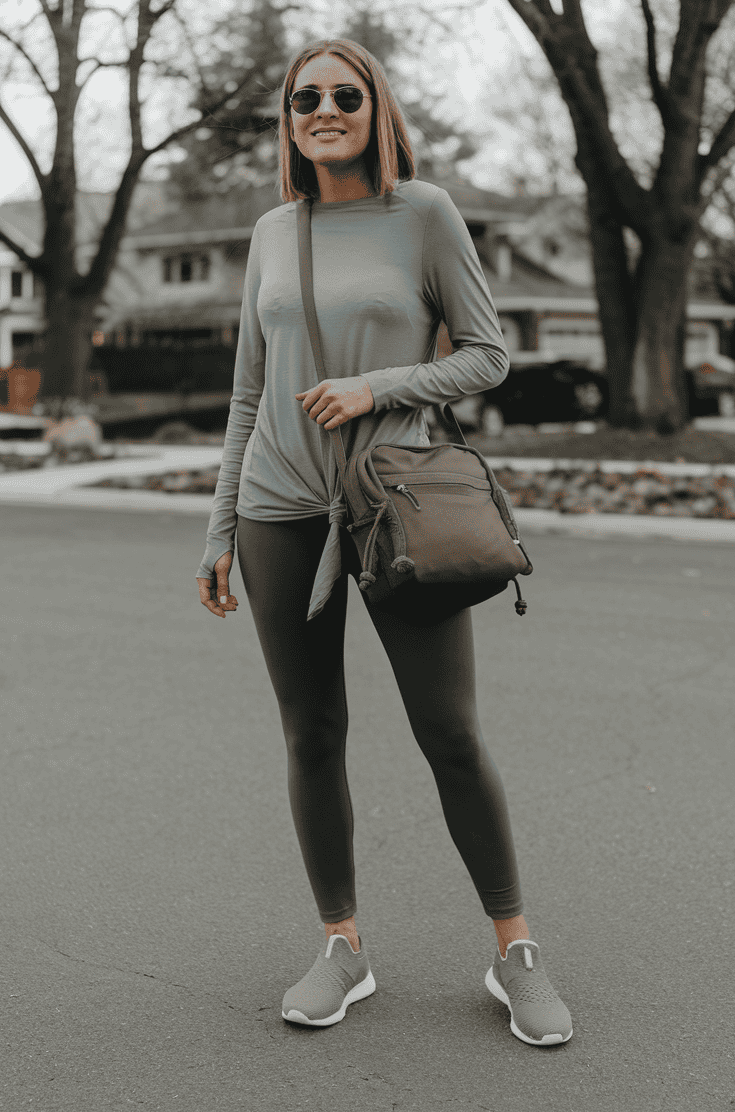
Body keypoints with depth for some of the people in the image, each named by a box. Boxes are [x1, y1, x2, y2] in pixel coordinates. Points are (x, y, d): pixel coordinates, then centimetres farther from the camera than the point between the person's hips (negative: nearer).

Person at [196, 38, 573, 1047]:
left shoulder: (425, 212, 0)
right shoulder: (272, 233, 10)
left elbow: (487, 356, 0)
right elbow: (250, 392, 13)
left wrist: (375, 389, -16)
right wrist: (223, 531, 9)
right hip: (283, 510, 3)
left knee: (451, 733, -2)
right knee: (312, 736, 6)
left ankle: (515, 953, 13)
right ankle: (343, 949, 20)